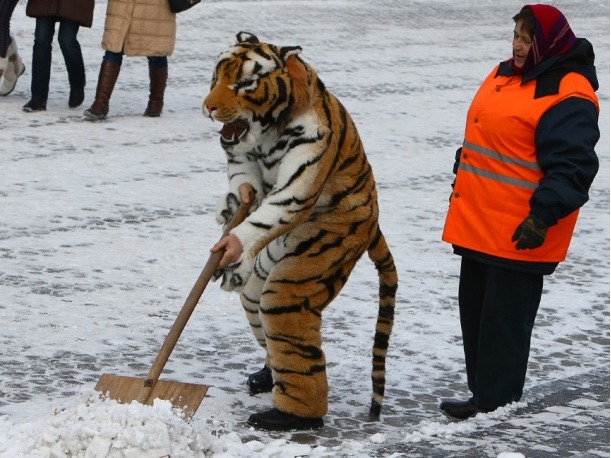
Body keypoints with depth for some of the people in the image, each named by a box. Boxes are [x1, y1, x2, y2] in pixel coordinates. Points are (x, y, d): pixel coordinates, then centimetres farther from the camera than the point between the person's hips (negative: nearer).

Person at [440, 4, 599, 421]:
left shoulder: (567, 97, -16)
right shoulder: (505, 76, 14)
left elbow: (571, 166, -22)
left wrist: (545, 214, -28)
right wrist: (463, 183, 29)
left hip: (518, 234, -10)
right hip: (479, 225, 10)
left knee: (503, 320, -4)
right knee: (475, 309, 15)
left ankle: (496, 405, 3)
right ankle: (483, 394, 25)